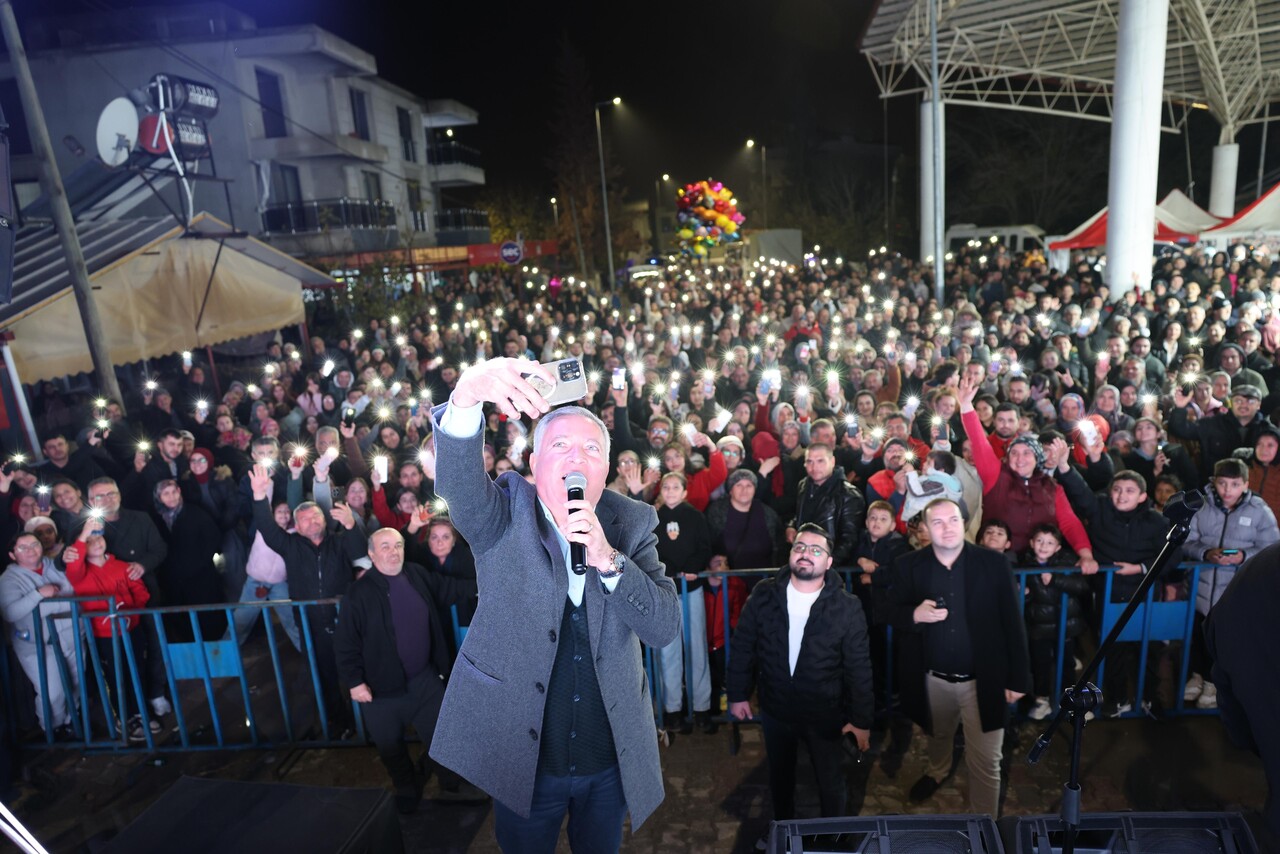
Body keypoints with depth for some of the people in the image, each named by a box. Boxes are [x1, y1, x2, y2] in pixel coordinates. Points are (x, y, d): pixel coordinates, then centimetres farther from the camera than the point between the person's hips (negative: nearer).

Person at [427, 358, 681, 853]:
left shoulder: (632, 523, -5)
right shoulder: (505, 513, -9)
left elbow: (664, 629, -13)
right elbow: (456, 483, -31)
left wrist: (607, 559, -28)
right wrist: (466, 398, -50)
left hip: (611, 758, 2)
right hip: (522, 757, -2)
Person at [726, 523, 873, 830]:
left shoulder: (847, 607, -15)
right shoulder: (764, 595, -10)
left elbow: (859, 667, -9)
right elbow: (743, 647, -2)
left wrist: (861, 718, -7)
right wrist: (738, 694, -1)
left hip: (824, 713, -2)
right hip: (775, 708, 2)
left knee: (831, 781, 16)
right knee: (780, 775, 23)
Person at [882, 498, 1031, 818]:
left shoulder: (993, 563, -10)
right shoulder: (908, 566, -7)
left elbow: (1012, 623, -6)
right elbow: (889, 612, -2)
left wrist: (1019, 678, -6)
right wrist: (914, 615, -24)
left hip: (982, 680, -2)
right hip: (933, 679, 2)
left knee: (986, 762, 4)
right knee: (938, 736, 28)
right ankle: (936, 771, 59)